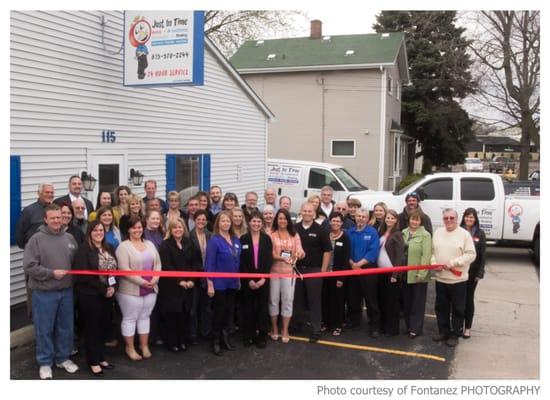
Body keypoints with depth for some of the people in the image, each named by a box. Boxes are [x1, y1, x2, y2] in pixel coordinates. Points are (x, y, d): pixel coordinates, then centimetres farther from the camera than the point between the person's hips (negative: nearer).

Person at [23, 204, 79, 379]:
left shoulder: (69, 238, 4)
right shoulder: (36, 239, -9)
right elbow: (29, 266, -14)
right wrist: (52, 273, -17)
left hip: (66, 291, 4)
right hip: (44, 293, -4)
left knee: (66, 327, 14)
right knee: (44, 329, 8)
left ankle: (63, 358, 31)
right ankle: (45, 362, 23)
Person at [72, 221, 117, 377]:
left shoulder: (109, 249, 11)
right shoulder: (84, 250, -11)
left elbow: (115, 269, 11)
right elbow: (84, 275, -18)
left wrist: (113, 288, -6)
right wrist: (103, 289, -17)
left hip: (108, 295, 6)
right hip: (90, 296, -6)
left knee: (104, 327, 13)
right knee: (92, 328, 4)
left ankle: (100, 358, 27)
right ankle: (93, 362, 15)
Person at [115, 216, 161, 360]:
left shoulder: (149, 244, 12)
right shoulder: (123, 246, -8)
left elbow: (157, 264, 10)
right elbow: (124, 269, -17)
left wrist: (154, 279, -6)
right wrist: (141, 281, -18)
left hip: (151, 289, 6)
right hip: (131, 290, -6)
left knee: (145, 317, 14)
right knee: (130, 318, 5)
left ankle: (144, 346, 24)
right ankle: (130, 348, 16)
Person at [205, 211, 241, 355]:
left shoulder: (236, 240, 4)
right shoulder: (214, 240, -13)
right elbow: (209, 264, -15)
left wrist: (239, 279, 11)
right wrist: (210, 284, -17)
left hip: (232, 282, 6)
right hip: (219, 283, -5)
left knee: (229, 311, 14)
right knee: (219, 312, 5)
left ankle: (225, 337, 29)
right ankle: (216, 341, 19)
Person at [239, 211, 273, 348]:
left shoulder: (267, 239, 2)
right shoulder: (243, 239, -1)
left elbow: (269, 260, -2)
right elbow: (241, 262, -4)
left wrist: (263, 278, -12)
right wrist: (249, 280, -11)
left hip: (263, 279, 0)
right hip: (247, 280, 0)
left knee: (262, 308, 5)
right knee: (248, 308, 6)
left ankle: (262, 336, 14)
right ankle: (249, 336, 18)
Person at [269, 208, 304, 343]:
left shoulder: (294, 235, 8)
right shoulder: (270, 234, -1)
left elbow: (300, 250, -2)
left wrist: (300, 253, -26)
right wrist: (282, 258, -26)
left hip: (289, 272, 2)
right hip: (274, 271, -2)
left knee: (288, 300, 3)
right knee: (273, 300, 6)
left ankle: (285, 330, 15)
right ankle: (274, 329, 22)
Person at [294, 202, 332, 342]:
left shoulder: (320, 230, -4)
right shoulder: (295, 229, 3)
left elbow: (327, 251, -3)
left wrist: (323, 270, -7)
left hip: (314, 270, -3)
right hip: (297, 268, 3)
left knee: (314, 301, 1)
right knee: (298, 299, 12)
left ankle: (316, 330, 7)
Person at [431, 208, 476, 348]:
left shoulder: (464, 234, -8)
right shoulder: (438, 233, 7)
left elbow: (471, 255, -12)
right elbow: (432, 251, 13)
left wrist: (452, 263, -19)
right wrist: (434, 262, -6)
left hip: (458, 279, -5)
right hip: (440, 278, 5)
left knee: (457, 309, 6)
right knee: (441, 307, 14)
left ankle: (455, 335, 18)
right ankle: (443, 331, 28)